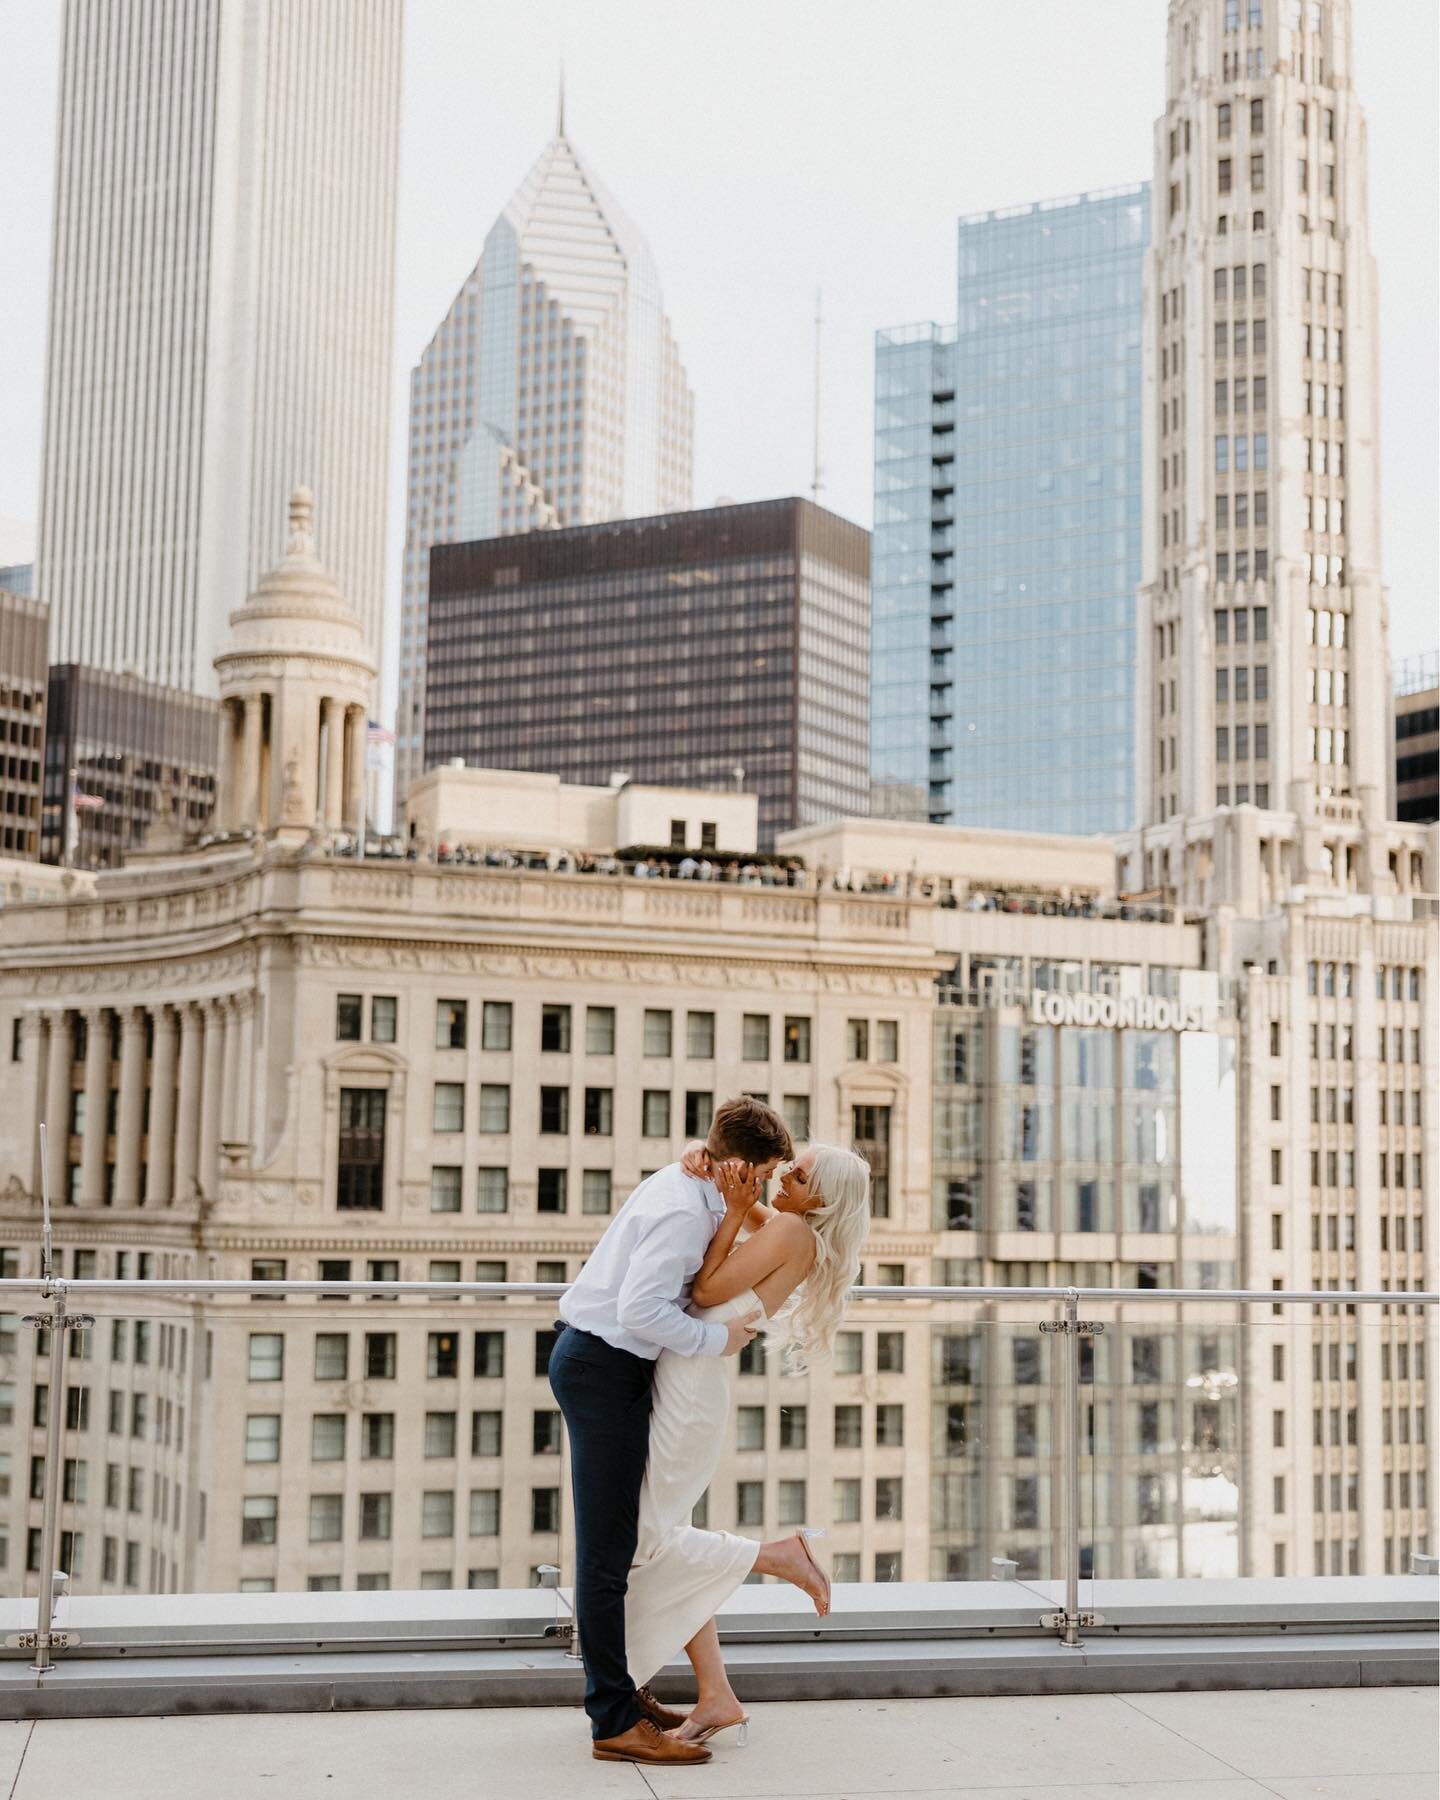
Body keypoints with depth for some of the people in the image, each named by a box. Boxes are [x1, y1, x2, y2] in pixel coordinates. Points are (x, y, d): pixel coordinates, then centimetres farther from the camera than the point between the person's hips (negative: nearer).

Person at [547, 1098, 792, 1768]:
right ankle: (616, 1723, -3)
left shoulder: (676, 1185, 11)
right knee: (607, 1548, -7)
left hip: (590, 1356, 11)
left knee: (614, 1539, 18)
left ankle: (614, 1688, 29)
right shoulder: (684, 1211, -20)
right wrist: (718, 1340, -17)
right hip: (606, 1367, -11)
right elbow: (640, 1310, -28)